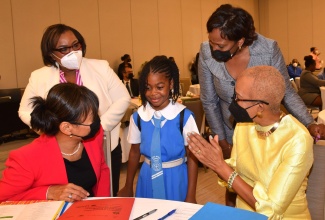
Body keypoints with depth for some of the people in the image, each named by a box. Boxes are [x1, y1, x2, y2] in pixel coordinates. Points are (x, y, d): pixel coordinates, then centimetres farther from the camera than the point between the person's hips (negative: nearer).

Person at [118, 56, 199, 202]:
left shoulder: (184, 116, -17)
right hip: (148, 178, 3)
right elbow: (135, 152, 5)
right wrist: (128, 187, 15)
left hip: (176, 178, -2)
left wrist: (191, 195, -6)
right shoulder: (138, 117, -7)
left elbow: (192, 156, -9)